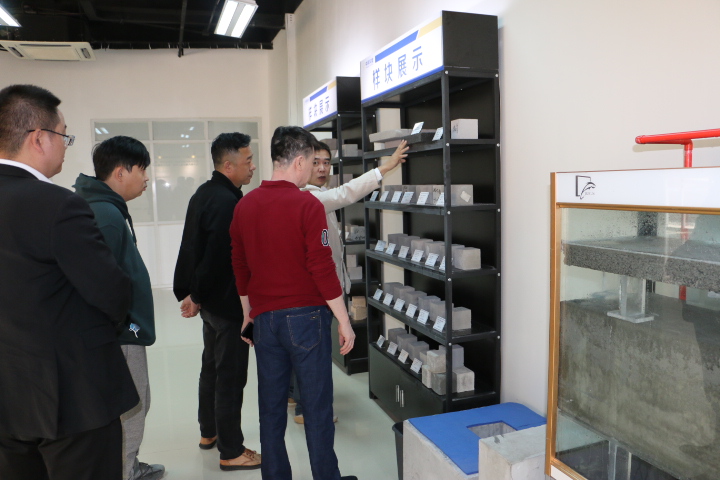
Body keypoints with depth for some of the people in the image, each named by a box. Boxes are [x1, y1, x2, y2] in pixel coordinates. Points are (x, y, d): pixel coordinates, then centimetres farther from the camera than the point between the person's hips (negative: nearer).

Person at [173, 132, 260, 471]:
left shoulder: (205, 194, 9)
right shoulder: (227, 202, -23)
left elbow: (197, 250, 11)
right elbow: (218, 258, -26)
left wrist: (195, 294, 12)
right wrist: (197, 297, -12)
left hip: (211, 301, 10)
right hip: (228, 303, -10)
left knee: (212, 367, 22)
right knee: (231, 376, 1)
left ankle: (209, 432, 39)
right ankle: (231, 452, 14)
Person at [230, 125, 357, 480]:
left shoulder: (245, 205, 5)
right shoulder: (307, 205, -12)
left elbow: (239, 266, 11)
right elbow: (322, 268, -14)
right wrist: (344, 322, -7)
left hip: (264, 318, 5)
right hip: (305, 317, -5)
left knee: (271, 407, 14)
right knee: (317, 406, 7)